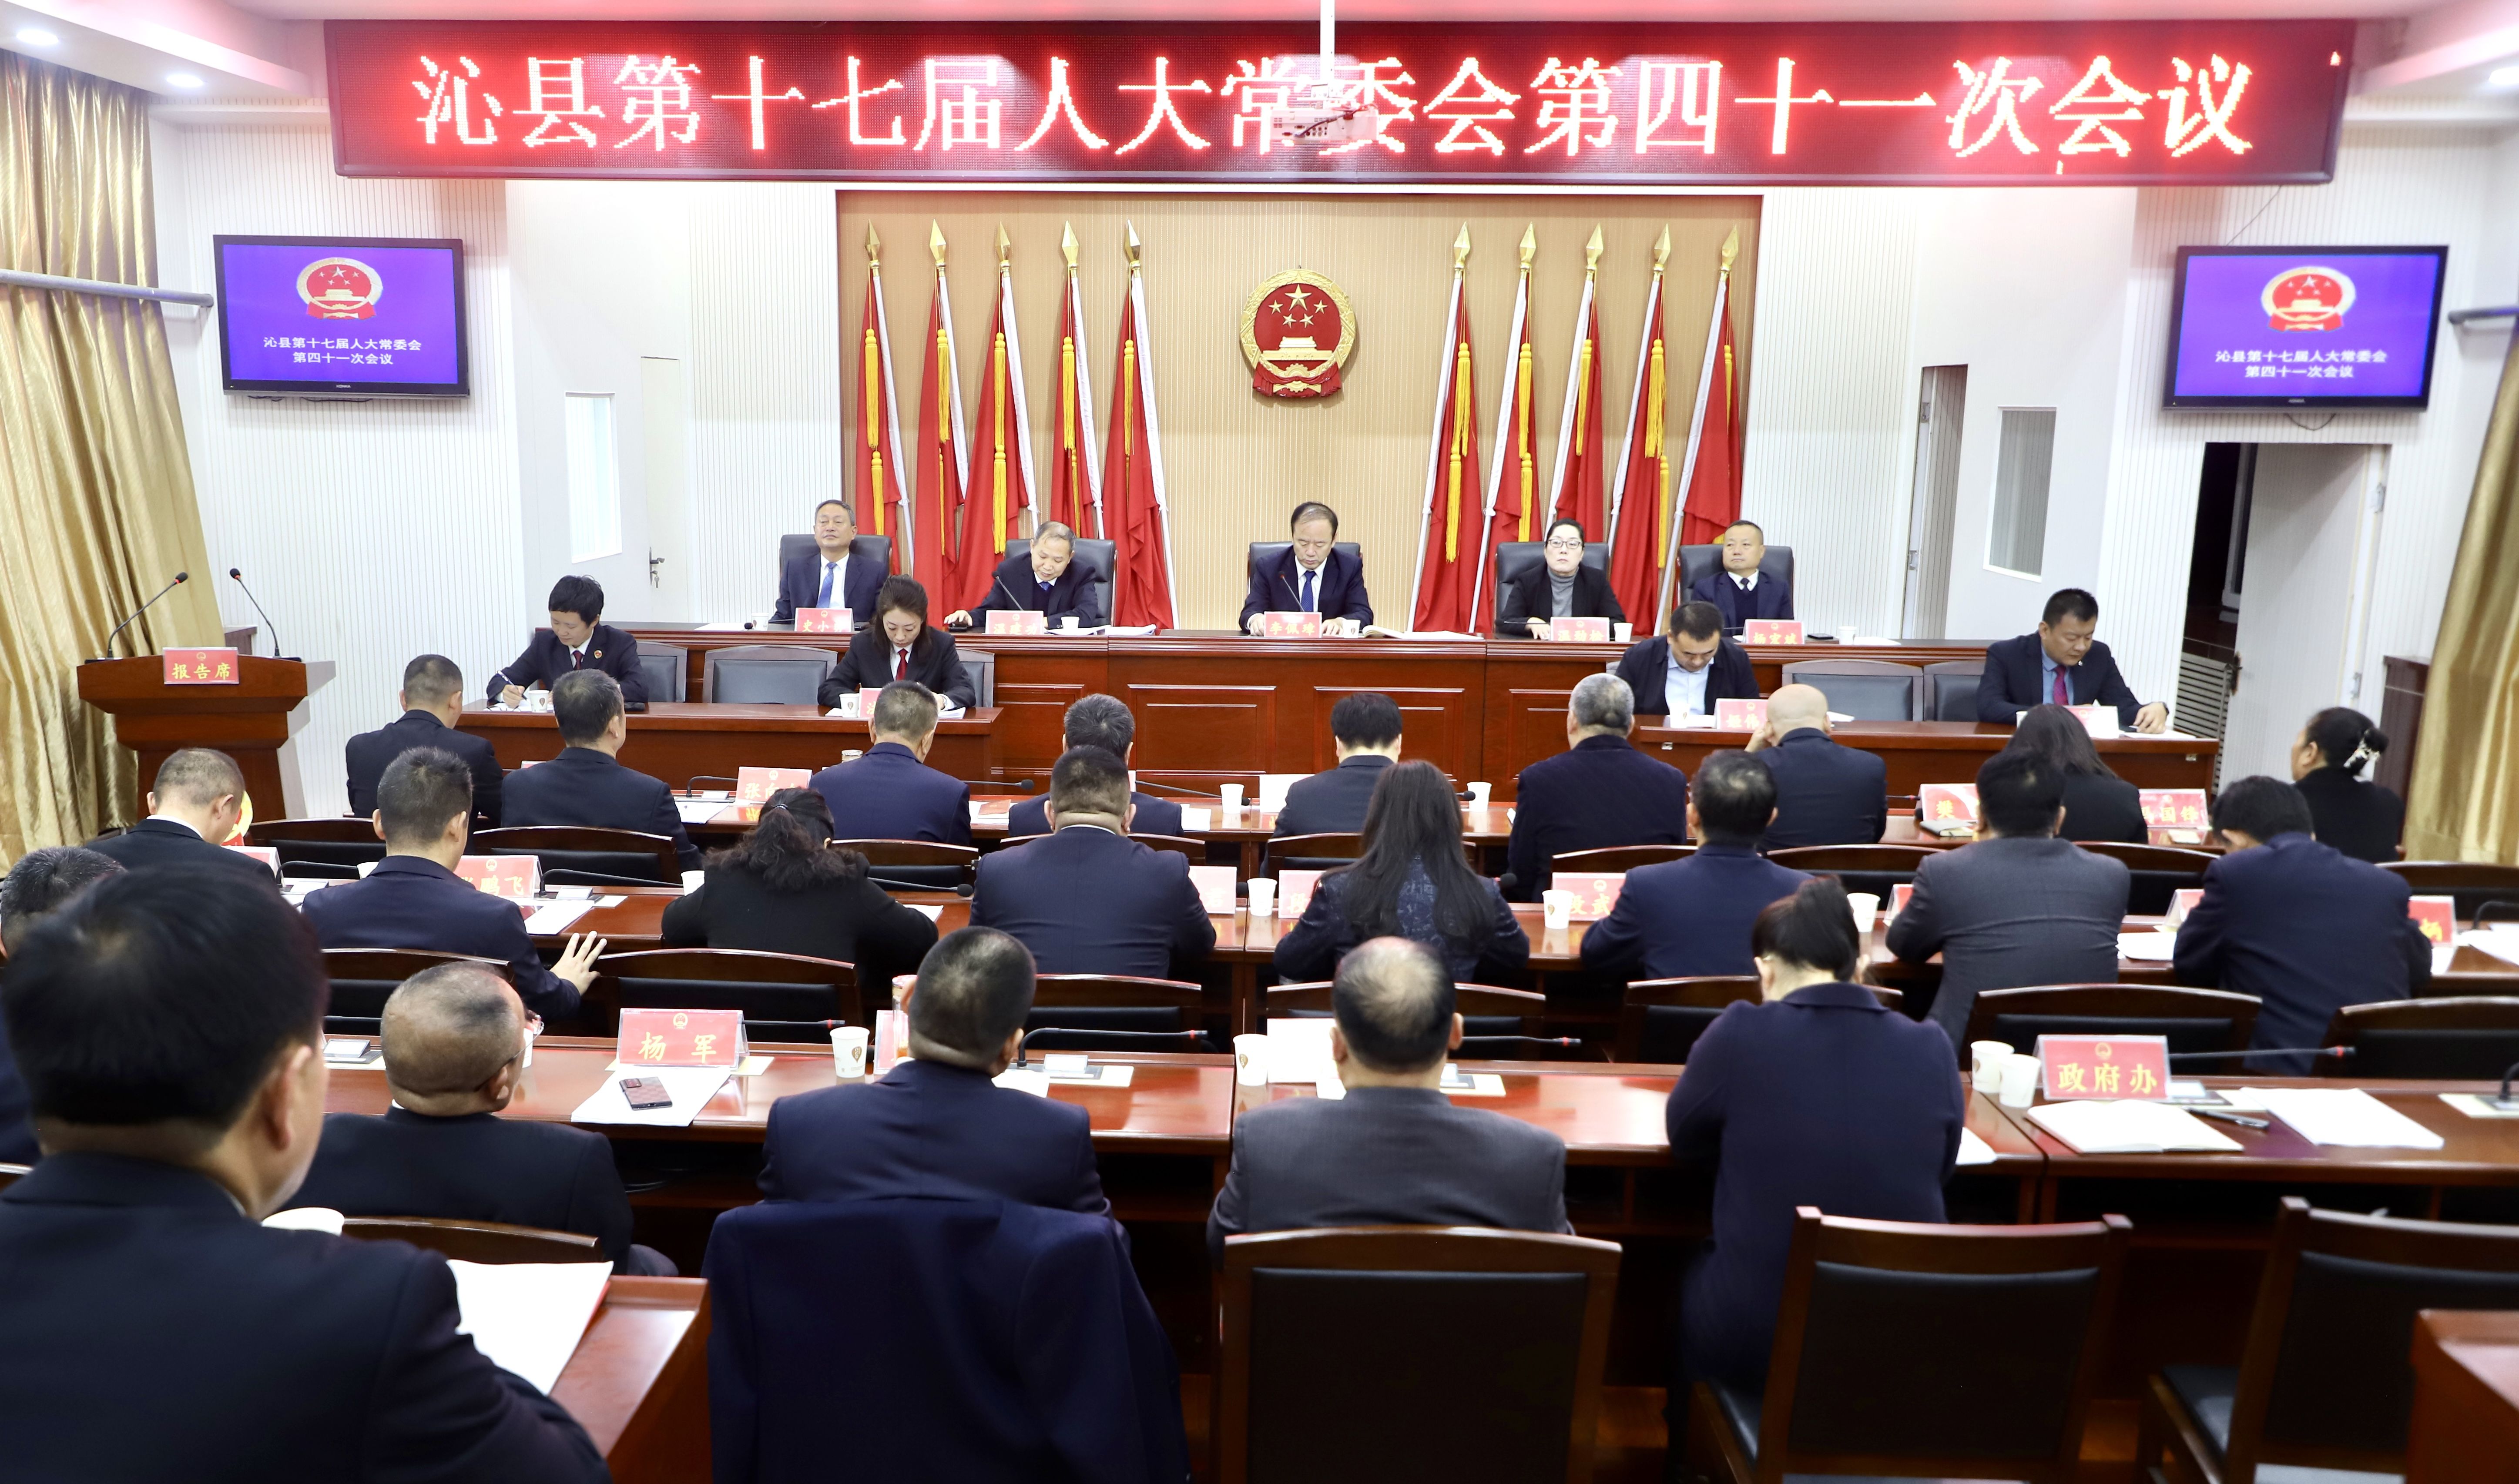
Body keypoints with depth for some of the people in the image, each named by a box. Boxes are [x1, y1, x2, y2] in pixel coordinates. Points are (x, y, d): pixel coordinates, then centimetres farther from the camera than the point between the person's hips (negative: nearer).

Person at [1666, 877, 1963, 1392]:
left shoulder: (1741, 1033, -14)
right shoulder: (1933, 1049, -6)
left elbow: (1683, 1140, 3)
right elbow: (1939, 1169, 12)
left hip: (1751, 1341, -3)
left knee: (1692, 1273, 31)